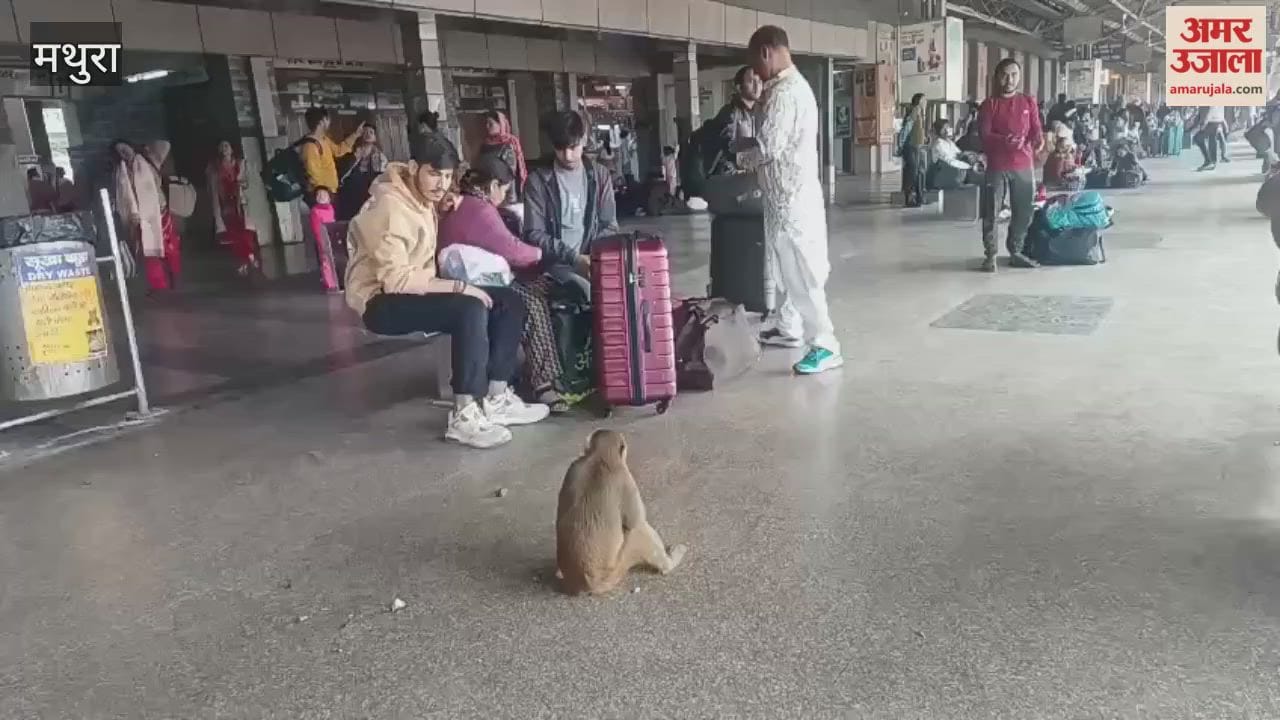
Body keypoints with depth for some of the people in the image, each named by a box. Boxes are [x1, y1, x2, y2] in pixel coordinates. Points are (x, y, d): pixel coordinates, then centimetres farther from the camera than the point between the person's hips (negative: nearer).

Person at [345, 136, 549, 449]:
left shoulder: (422, 197, 8)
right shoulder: (391, 206, -21)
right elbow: (395, 279, -29)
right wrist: (458, 286, -27)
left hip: (417, 289, 9)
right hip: (382, 302, -9)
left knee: (509, 301, -4)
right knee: (471, 309, -33)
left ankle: (496, 399, -2)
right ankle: (464, 416, -27)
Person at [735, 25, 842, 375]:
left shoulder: (784, 92, -19)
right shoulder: (792, 85, 15)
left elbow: (768, 147, -22)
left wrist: (741, 155, -4)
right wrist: (749, 146, 4)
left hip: (792, 197, -11)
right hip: (787, 194, 11)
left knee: (801, 272, -8)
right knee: (786, 267, 20)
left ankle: (825, 346, -5)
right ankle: (788, 327, 33)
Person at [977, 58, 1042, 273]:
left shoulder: (1029, 102, 11)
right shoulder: (990, 104, 2)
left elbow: (1037, 131, 8)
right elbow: (984, 135, -6)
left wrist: (1030, 141, -16)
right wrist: (1004, 140, -25)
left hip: (1024, 166, 3)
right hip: (997, 166, -3)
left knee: (1023, 212, 6)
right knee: (991, 212, -6)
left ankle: (1016, 252, 18)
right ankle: (990, 255, 1)